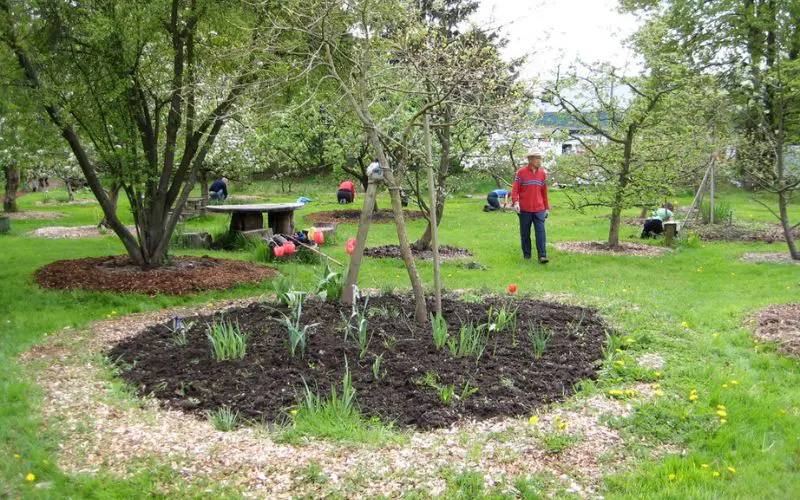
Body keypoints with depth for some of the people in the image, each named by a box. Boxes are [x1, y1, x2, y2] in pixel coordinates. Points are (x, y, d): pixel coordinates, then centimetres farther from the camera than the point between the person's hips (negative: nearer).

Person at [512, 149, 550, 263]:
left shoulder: (542, 173, 10)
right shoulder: (521, 172, -2)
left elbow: (544, 192, 15)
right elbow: (515, 189, -4)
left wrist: (547, 208, 15)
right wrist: (515, 202, -21)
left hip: (539, 209, 2)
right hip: (524, 209, -2)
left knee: (540, 231, -9)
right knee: (525, 233, 6)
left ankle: (542, 256, -13)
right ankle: (526, 254, 19)